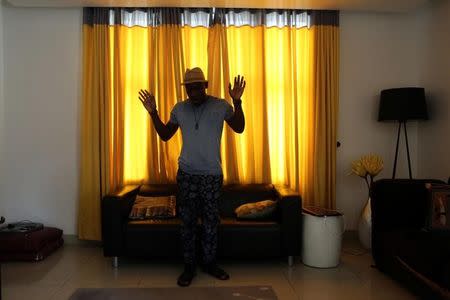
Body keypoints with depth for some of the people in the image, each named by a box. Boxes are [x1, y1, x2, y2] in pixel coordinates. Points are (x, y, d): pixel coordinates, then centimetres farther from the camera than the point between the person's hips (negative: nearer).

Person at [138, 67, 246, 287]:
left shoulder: (221, 105, -3)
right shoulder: (179, 108, 4)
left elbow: (239, 128, -11)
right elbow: (165, 135, 10)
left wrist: (237, 102, -24)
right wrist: (153, 112, -2)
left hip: (212, 174, -1)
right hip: (186, 173, 2)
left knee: (211, 221, 9)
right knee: (187, 221, 6)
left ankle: (209, 262, 25)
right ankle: (189, 266, 18)